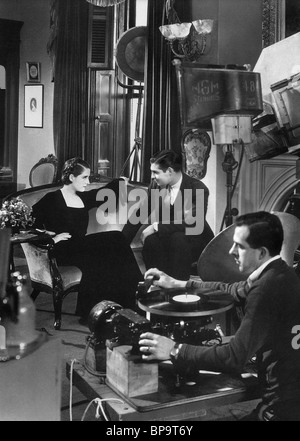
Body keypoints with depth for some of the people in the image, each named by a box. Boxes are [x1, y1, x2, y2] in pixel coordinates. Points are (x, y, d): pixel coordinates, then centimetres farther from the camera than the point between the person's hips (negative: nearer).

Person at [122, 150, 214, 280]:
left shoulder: (198, 189, -18)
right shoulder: (155, 186, -3)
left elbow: (192, 223, -30)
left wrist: (156, 227, -30)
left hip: (196, 241, -3)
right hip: (167, 237, 3)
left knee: (178, 238, -35)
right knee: (151, 240, -28)